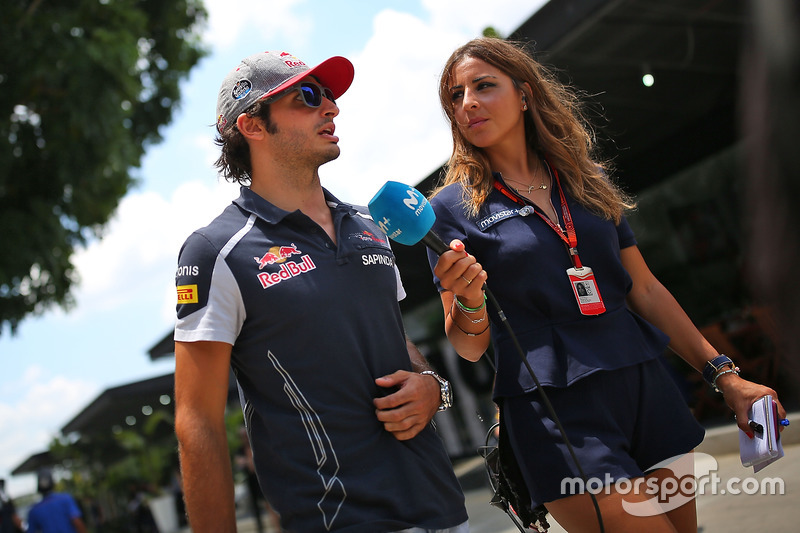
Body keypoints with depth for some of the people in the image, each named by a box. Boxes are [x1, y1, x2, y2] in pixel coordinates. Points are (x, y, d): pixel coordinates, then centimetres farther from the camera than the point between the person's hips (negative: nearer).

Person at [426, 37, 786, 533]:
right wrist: (468, 303, -25)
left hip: (644, 384, 5)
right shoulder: (452, 208, -2)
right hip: (554, 410, -4)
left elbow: (644, 289, 13)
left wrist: (725, 375, 10)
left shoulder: (587, 178, 10)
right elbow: (471, 347, -2)